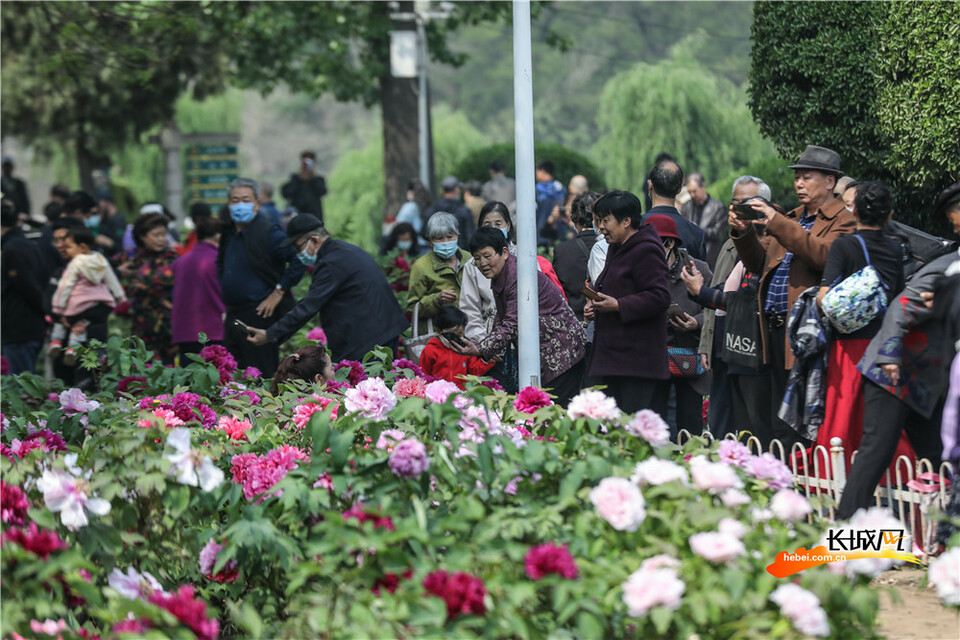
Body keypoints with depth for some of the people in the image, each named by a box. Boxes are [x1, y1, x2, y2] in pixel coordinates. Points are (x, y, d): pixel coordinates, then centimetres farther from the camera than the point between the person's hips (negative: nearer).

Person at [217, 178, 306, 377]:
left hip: (260, 315, -8)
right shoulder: (228, 232, 12)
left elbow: (300, 259, -21)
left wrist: (279, 291, -17)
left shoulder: (269, 232, -12)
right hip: (233, 316, 8)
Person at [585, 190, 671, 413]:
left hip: (636, 359, -10)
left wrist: (618, 305, -21)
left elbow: (659, 297, -20)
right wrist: (596, 306, 12)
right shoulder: (616, 249, 20)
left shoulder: (646, 252, -12)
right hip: (612, 356, 10)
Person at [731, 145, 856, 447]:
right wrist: (744, 232, 3)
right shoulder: (791, 219, 22)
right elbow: (758, 264, 22)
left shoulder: (843, 221, -2)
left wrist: (776, 223, -21)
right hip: (775, 329, 8)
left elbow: (823, 255, -21)